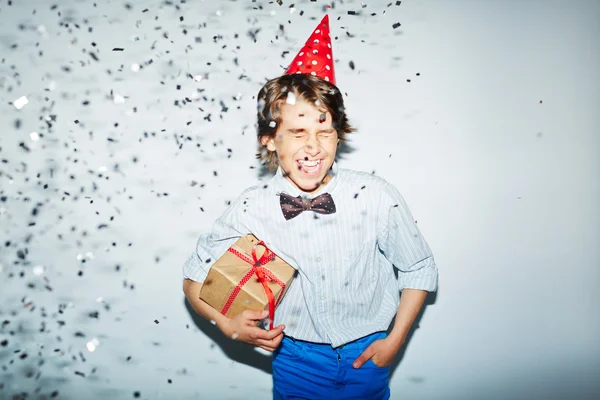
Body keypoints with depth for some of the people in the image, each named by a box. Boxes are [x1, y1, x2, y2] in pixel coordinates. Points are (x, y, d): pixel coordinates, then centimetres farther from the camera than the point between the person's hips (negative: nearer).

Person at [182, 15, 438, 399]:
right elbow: (195, 279, -1)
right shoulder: (250, 210, -16)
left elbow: (420, 270, -2)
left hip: (366, 357, 0)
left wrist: (395, 340, -6)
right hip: (295, 362, 0)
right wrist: (228, 324, -17)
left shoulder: (378, 197, -19)